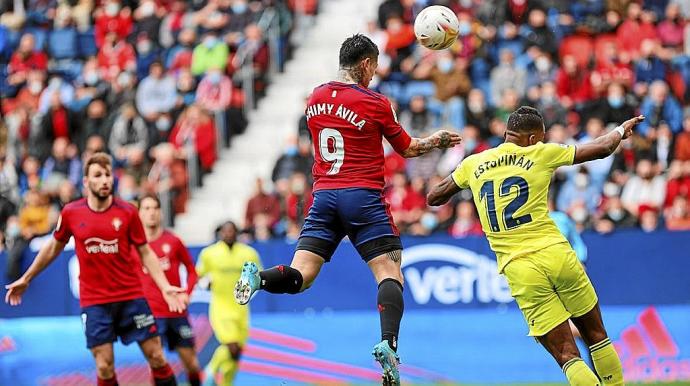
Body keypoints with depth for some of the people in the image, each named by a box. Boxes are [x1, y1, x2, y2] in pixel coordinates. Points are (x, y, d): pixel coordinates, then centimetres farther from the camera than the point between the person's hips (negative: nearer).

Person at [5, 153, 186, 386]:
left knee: (156, 357, 0)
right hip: (94, 302, 0)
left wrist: (165, 287, -7)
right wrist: (26, 279, 22)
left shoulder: (127, 212, -4)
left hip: (131, 297, 0)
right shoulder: (71, 213, -2)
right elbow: (53, 248, 15)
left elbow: (145, 253, 4)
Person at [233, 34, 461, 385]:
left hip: (323, 197, 4)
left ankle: (258, 278, -30)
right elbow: (407, 149, 10)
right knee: (389, 274, -4)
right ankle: (388, 343, -26)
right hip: (363, 197, -4)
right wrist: (437, 141, 28)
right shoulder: (375, 103, -3)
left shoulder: (316, 98, 12)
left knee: (299, 276, 1)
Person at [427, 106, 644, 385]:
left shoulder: (472, 164, 11)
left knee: (566, 355, 0)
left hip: (518, 269, 1)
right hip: (556, 255, -1)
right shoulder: (540, 154, 5)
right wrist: (621, 130, 33)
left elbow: (433, 198, 23)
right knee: (597, 336, 16)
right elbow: (602, 149, 13)